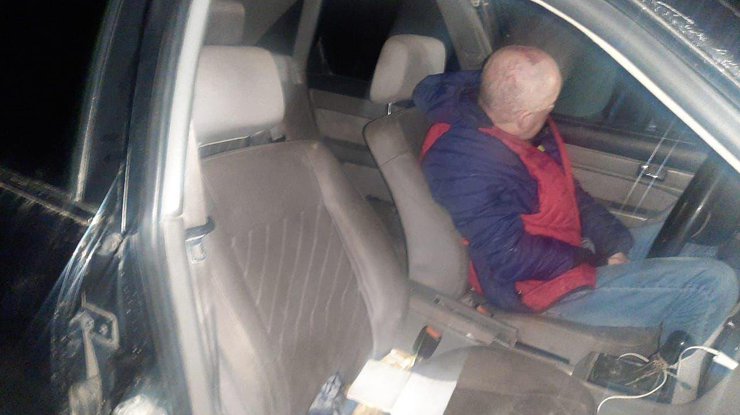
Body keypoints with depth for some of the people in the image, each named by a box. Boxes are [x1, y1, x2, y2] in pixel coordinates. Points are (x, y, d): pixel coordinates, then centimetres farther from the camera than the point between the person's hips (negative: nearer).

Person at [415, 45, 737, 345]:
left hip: (575, 244, 10)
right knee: (714, 285, -14)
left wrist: (614, 244, -1)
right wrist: (594, 261, -13)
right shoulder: (468, 163, -31)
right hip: (548, 285, -10)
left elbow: (566, 189, 7)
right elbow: (512, 260, -27)